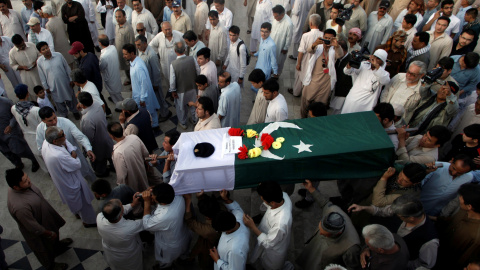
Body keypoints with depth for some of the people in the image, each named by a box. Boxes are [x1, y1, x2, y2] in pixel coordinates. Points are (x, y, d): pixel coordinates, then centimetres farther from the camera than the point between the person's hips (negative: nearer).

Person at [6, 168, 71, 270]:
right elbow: (34, 227, -30)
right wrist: (49, 234, -14)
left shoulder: (23, 185, -22)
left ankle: (57, 244, 68)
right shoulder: (19, 207, -45)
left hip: (44, 216, 7)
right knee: (45, 248, 24)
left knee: (55, 231, 35)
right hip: (37, 232, -7)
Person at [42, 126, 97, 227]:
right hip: (71, 183, -8)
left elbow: (66, 142, -5)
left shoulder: (46, 142, -19)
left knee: (74, 200, 36)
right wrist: (74, 157, -12)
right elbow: (77, 165, -30)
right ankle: (89, 221, 44)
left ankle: (77, 212, 63)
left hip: (59, 180, 8)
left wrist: (72, 151, -22)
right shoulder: (58, 155, -45)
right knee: (83, 202, 19)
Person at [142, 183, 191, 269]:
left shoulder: (163, 218, -49)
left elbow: (146, 225, -27)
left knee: (164, 263, 31)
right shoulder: (179, 197, -30)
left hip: (171, 248, -5)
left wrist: (147, 202, -29)